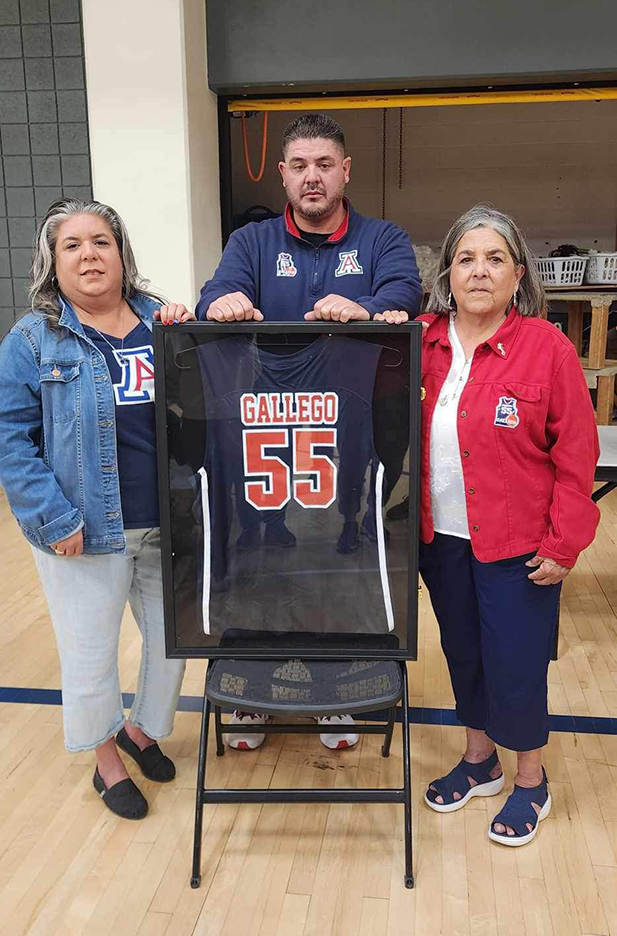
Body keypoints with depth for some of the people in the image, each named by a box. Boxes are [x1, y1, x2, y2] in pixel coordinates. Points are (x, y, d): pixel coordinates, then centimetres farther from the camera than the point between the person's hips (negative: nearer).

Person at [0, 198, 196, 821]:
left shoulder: (161, 323, 5)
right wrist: (56, 520, -15)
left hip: (169, 526, 4)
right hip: (86, 535, -3)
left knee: (173, 639, 17)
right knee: (91, 653, 11)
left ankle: (143, 728, 45)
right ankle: (106, 759, 37)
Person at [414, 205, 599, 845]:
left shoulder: (547, 348, -10)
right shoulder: (421, 343, 0)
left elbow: (576, 455, -9)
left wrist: (562, 545, -11)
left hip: (517, 546, -4)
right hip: (441, 539, 4)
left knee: (515, 665, 6)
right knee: (462, 654, 18)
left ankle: (530, 782, 32)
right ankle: (479, 761, 41)